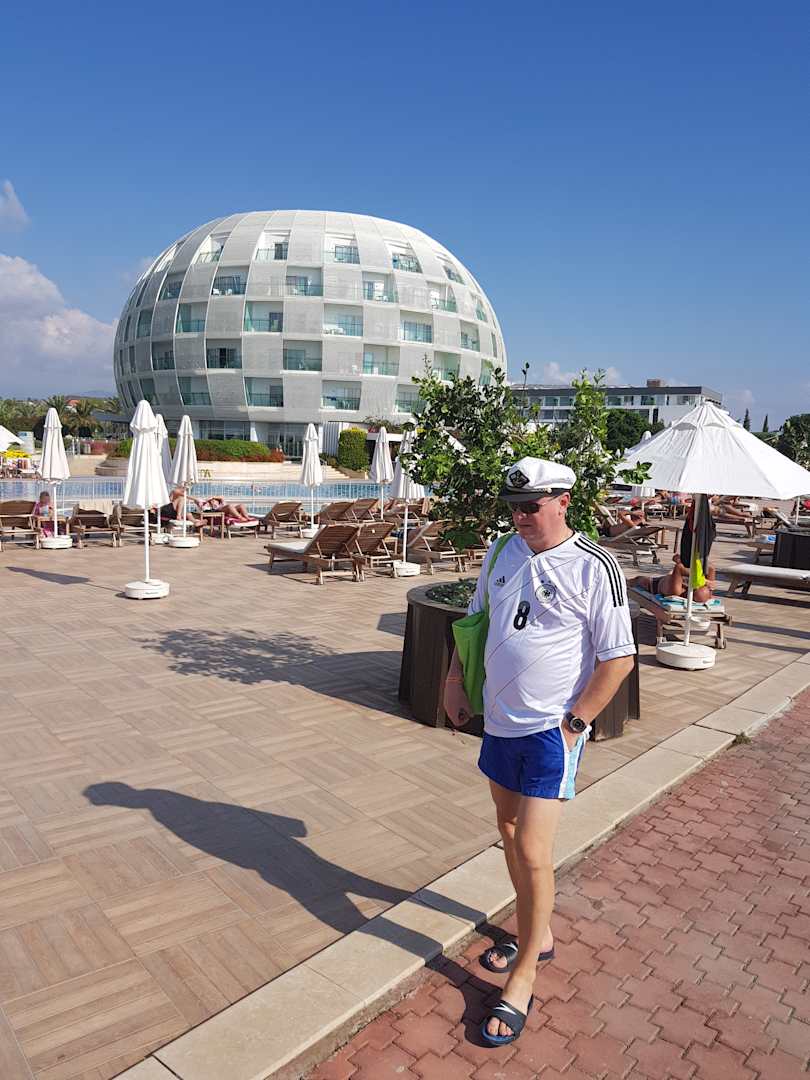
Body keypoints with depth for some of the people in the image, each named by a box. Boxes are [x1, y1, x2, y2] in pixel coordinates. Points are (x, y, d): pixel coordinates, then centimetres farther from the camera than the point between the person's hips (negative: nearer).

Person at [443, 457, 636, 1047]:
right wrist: (454, 682, 8)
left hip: (552, 729, -7)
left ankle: (523, 978, 17)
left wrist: (575, 723, -14)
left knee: (532, 851, -4)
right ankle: (537, 935, 43)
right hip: (500, 720, 7)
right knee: (509, 830, 20)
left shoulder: (594, 567, -15)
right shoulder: (502, 552, 3)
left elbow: (619, 657, -13)